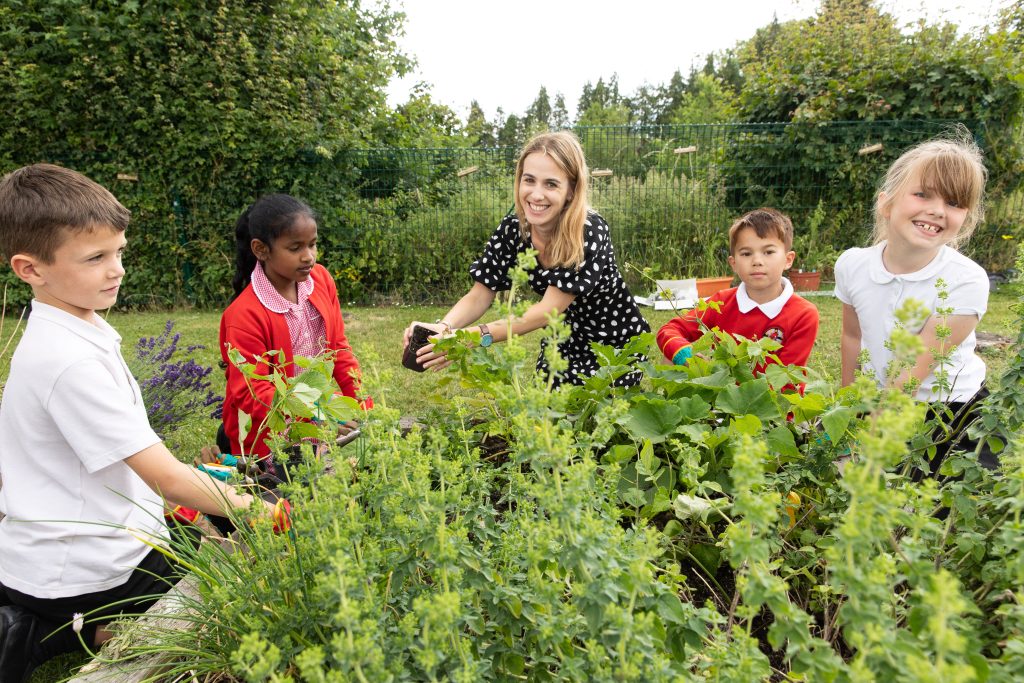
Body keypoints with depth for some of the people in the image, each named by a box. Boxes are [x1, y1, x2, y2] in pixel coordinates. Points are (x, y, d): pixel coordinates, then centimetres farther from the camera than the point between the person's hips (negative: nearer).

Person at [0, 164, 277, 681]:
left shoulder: (72, 332, 3)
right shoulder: (71, 360, -25)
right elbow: (165, 478, -25)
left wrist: (185, 483, 7)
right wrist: (258, 510, -18)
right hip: (82, 573, -8)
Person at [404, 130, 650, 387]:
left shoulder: (590, 232, -28)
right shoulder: (512, 229, -13)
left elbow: (548, 309, -32)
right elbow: (479, 296, -13)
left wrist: (476, 337, -43)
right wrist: (443, 327, -34)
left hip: (614, 345, -4)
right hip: (564, 341, 4)